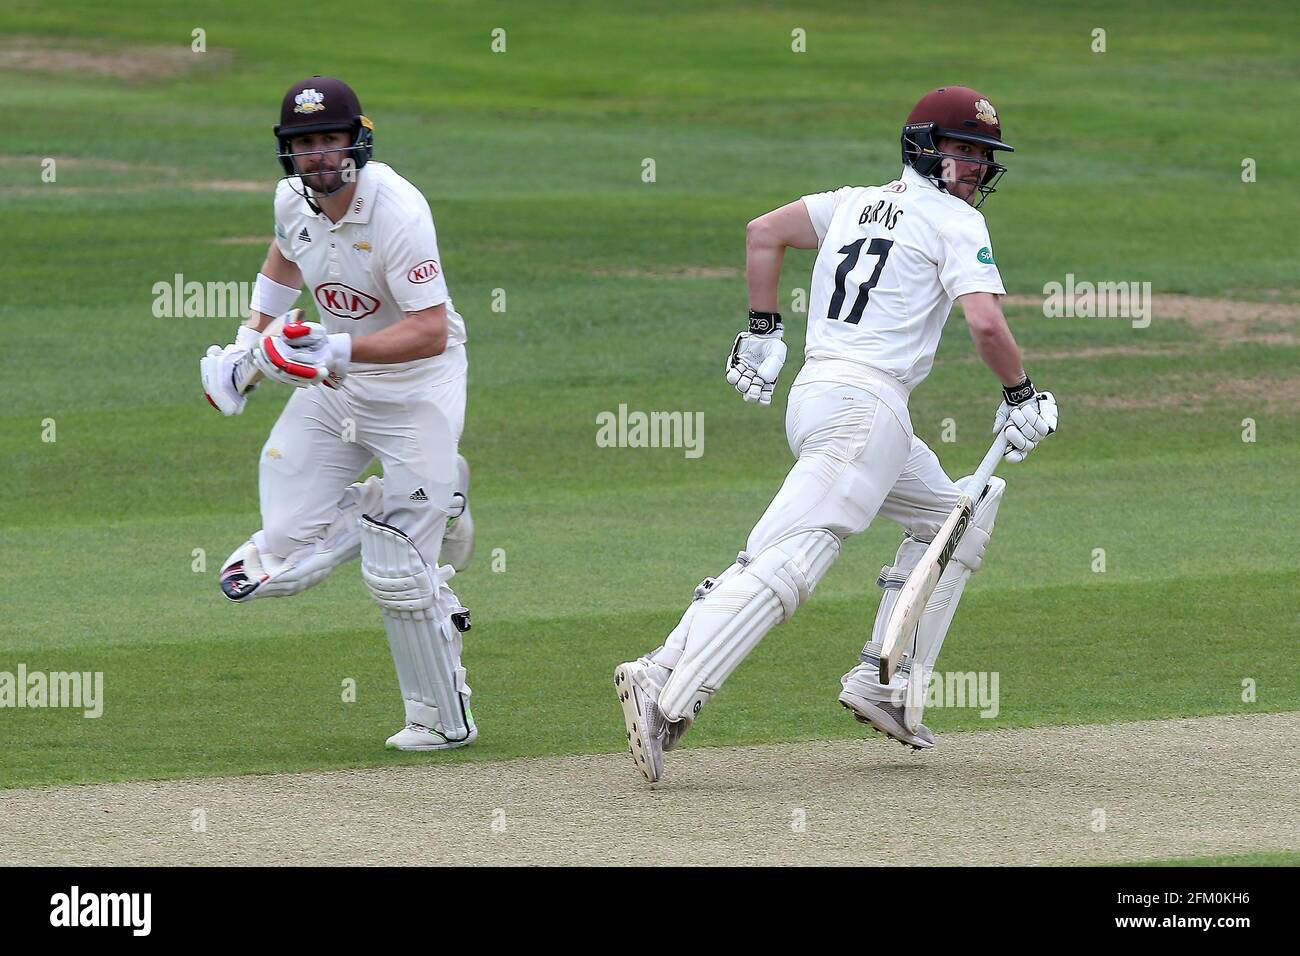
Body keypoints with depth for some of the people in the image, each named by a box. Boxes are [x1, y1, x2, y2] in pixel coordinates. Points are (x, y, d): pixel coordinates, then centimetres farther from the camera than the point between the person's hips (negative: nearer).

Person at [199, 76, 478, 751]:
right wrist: (249, 341, 18)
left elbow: (431, 331, -31)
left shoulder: (397, 210, -26)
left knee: (395, 576, -10)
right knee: (280, 566, -2)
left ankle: (443, 718, 10)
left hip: (415, 388, -7)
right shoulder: (292, 198, -5)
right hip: (333, 385, 7)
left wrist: (338, 351, -40)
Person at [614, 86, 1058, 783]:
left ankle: (884, 685, 15)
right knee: (790, 559, -20)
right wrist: (1021, 394, 2)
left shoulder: (856, 203, 21)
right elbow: (984, 321, -13)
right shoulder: (954, 221, -1)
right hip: (866, 403, -9)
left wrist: (761, 331, 24)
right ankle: (665, 689, -35)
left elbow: (763, 231, 21)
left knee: (952, 515, 24)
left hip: (813, 395, 9)